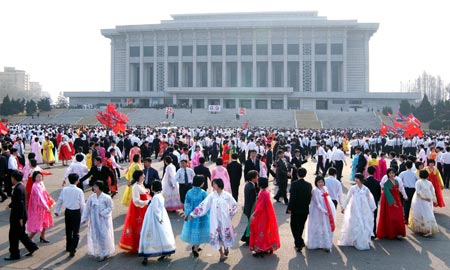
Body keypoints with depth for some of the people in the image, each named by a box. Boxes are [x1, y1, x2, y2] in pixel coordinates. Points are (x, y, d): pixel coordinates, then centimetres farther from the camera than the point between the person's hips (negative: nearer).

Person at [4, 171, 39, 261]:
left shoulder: (18, 188, -22)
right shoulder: (21, 186, 7)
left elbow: (20, 204, -23)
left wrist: (20, 218, -21)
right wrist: (10, 205, 33)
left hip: (17, 216, -9)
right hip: (20, 215, 9)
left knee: (13, 236, 4)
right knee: (21, 234, 19)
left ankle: (14, 254, 15)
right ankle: (31, 247, 23)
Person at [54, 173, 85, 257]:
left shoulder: (64, 190, -5)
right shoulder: (79, 191, -16)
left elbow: (60, 201, 4)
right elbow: (82, 204, -10)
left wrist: (57, 211, 18)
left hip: (67, 212, 4)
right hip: (76, 212, -4)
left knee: (68, 230, 21)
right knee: (76, 232, 4)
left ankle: (68, 247, 36)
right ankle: (72, 250, -6)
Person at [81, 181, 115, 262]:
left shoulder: (106, 197, -14)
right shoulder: (91, 197, -2)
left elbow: (110, 207, -7)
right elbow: (87, 208, 3)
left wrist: (103, 213, -16)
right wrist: (84, 218, 4)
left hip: (103, 220, -4)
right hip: (94, 220, 4)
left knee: (103, 236, 0)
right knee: (95, 236, 12)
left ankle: (104, 253, 14)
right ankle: (97, 252, 31)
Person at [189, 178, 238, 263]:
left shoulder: (227, 195, -5)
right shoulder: (211, 196, -2)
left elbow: (234, 205, 5)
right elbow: (203, 205, -3)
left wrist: (230, 214, 0)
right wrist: (193, 214, -5)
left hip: (225, 219, -1)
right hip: (215, 220, 1)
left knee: (225, 234, 8)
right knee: (216, 236, 2)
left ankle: (226, 248, 40)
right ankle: (222, 255, 16)